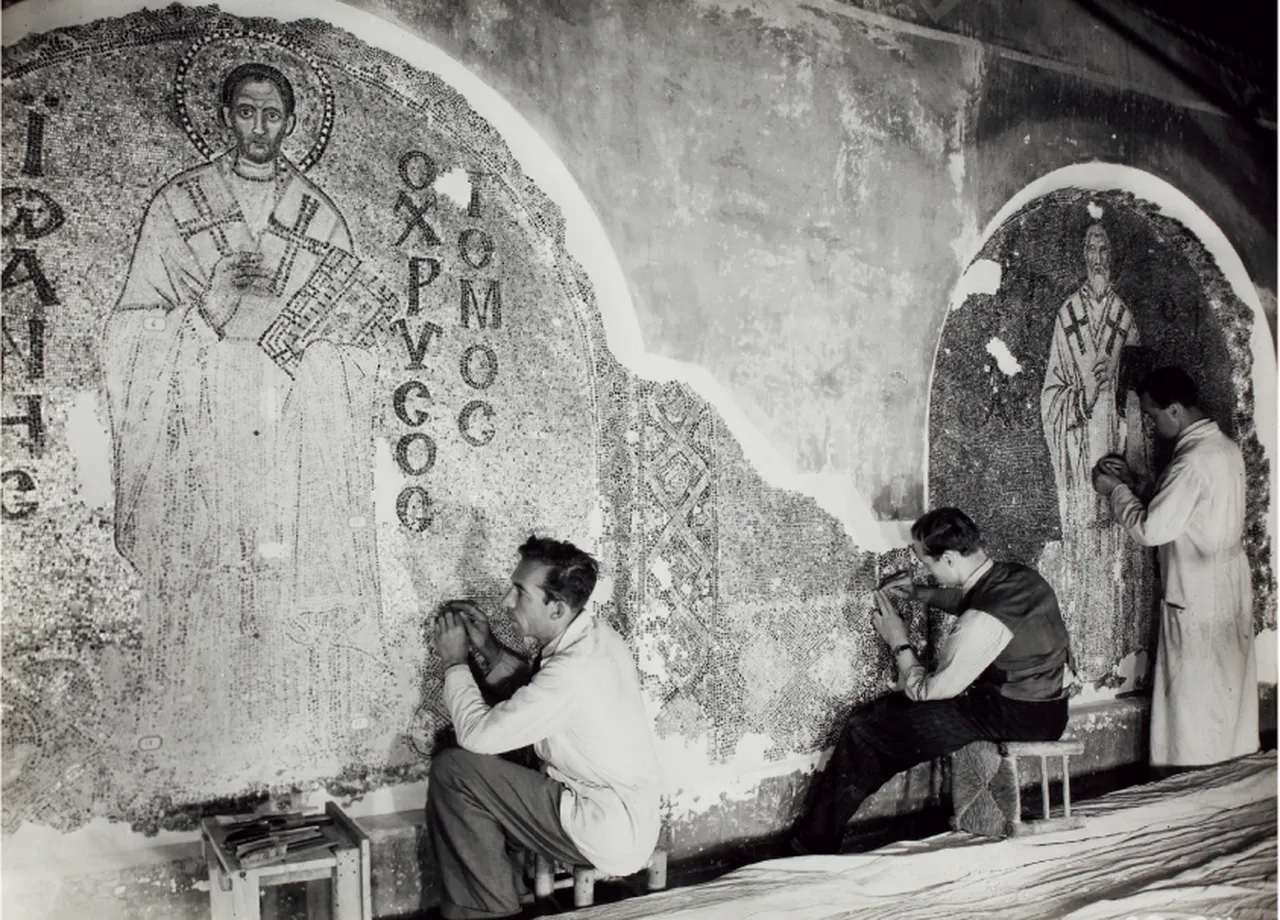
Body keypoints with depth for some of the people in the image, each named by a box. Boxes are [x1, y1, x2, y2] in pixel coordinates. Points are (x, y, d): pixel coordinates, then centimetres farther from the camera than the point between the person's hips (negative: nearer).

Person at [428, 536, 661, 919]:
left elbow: (477, 734, -21)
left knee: (452, 771, -12)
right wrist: (490, 650, 4)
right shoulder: (594, 635, 0)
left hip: (607, 833, -9)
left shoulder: (574, 669, -28)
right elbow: (536, 695, 16)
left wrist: (455, 661, -6)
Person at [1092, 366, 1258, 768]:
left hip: (1197, 597, -9)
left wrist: (1116, 491, -8)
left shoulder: (1193, 461, -24)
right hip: (1231, 589, 9)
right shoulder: (1226, 448, 6)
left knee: (1194, 694, 3)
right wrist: (1133, 482, 9)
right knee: (1230, 684, 19)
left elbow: (1150, 528, -22)